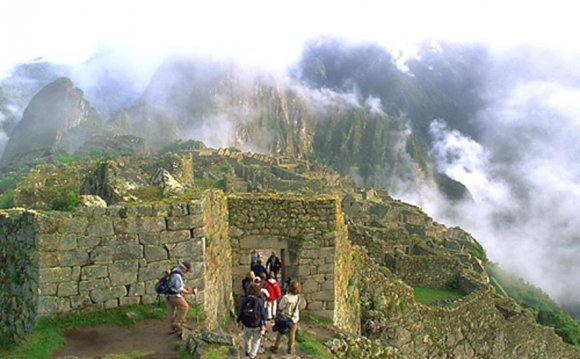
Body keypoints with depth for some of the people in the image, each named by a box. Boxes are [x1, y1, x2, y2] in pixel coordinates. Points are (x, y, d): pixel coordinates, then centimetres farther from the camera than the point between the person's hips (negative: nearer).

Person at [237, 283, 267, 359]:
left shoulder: (244, 300, -13)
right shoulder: (260, 301, -17)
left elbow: (240, 312, -6)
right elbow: (263, 314, -12)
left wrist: (238, 320, 11)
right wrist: (263, 325, -1)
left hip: (246, 324, 2)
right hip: (257, 325, -2)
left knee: (247, 338, 28)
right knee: (256, 341, 18)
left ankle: (247, 351, 48)